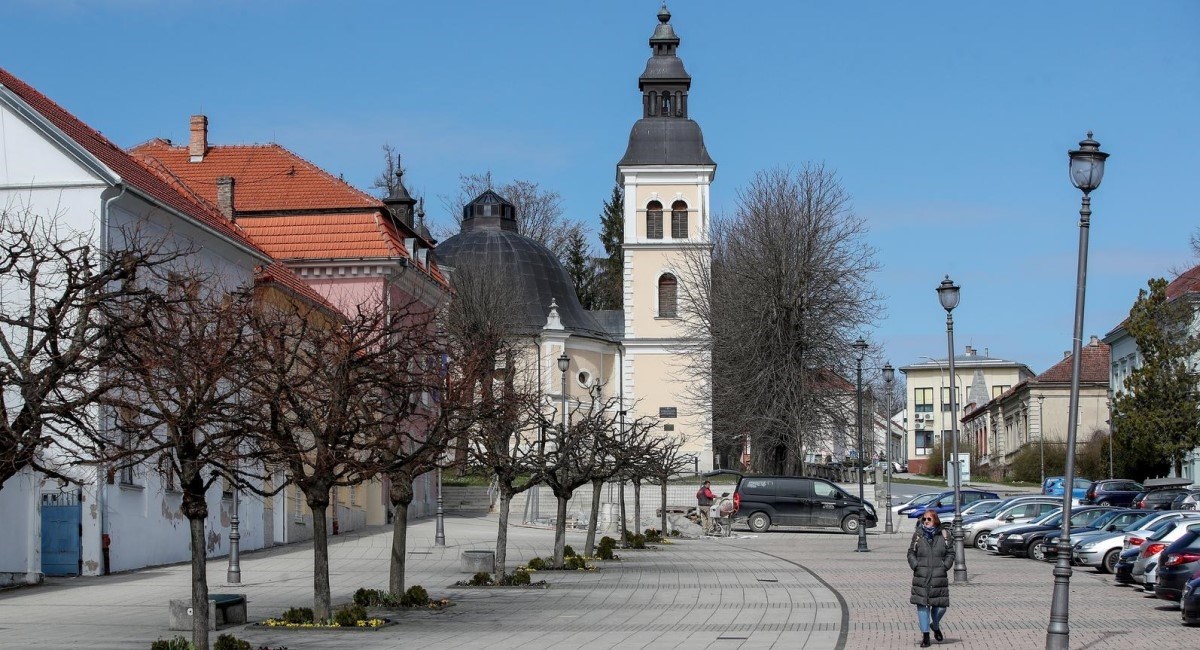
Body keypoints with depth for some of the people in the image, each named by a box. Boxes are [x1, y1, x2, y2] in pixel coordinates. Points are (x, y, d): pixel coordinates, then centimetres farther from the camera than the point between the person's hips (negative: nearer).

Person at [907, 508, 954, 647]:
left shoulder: (943, 535, 5)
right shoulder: (918, 535, 4)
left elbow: (950, 553, 10)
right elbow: (911, 553, 9)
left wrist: (945, 566, -3)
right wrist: (915, 566, -5)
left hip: (939, 577, 0)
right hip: (921, 577, 0)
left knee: (940, 606, 2)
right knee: (922, 605, -4)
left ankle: (935, 626, 33)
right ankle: (925, 636, 3)